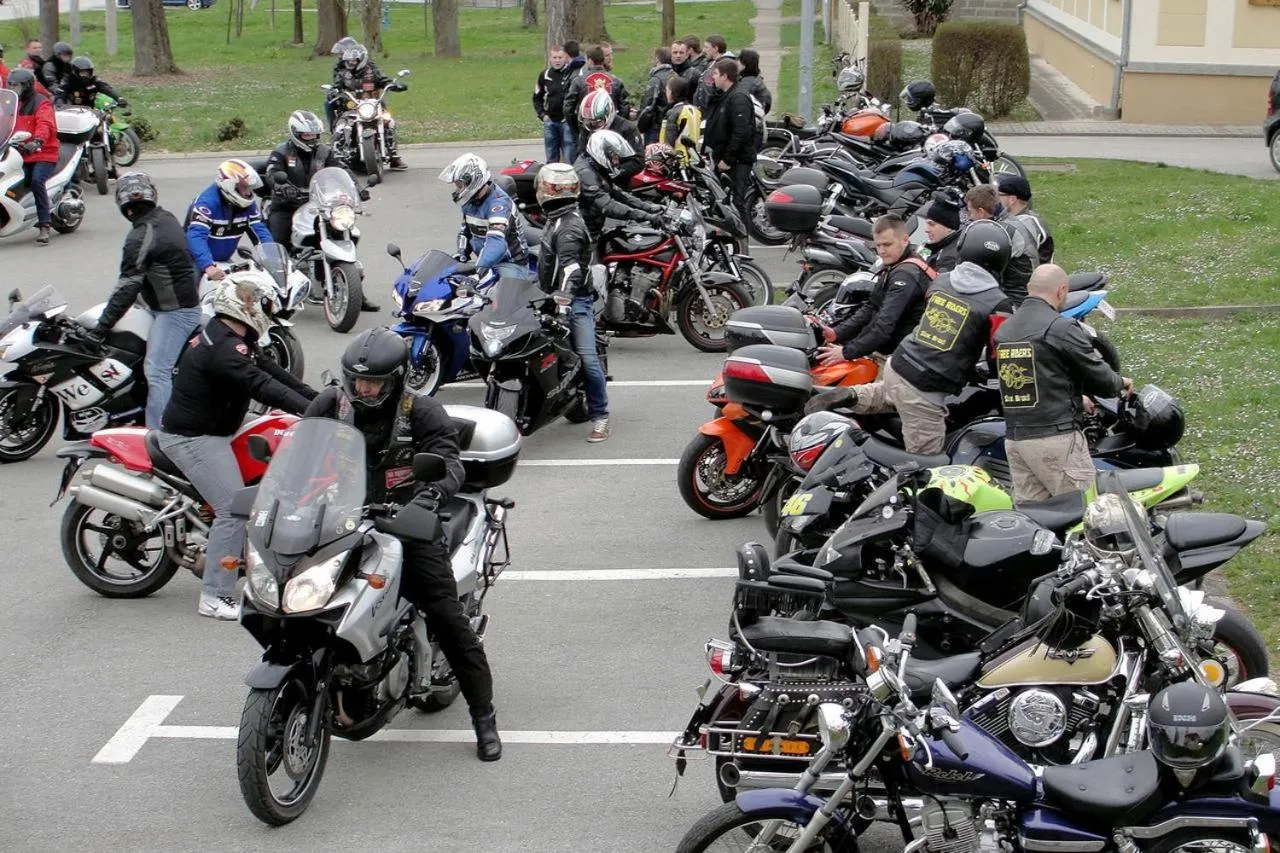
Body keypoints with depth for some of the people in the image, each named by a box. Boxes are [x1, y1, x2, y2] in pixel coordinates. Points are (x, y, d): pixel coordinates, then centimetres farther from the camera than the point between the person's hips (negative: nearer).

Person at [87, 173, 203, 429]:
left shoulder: (141, 236, -20)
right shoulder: (167, 219, 8)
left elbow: (128, 286, -22)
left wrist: (101, 328, -19)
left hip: (174, 312, -10)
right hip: (187, 303, 10)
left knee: (156, 371, -15)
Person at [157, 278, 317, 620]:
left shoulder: (224, 337, 12)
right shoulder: (224, 348, -22)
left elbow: (270, 371, 14)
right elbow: (261, 387, -31)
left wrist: (318, 397, 10)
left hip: (201, 433, 11)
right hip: (194, 438, -11)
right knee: (233, 510, -15)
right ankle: (215, 597, -13)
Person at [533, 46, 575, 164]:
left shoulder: (573, 73, -7)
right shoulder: (545, 75, 7)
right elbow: (537, 97, 19)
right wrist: (542, 114, 7)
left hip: (567, 121, -4)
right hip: (550, 121, 4)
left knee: (570, 158, -5)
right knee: (551, 159, 12)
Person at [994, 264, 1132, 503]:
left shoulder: (1003, 330, 12)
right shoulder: (1062, 328, -11)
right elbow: (1098, 375, -6)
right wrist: (1120, 383, 16)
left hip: (1014, 438, 8)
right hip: (1055, 436, -7)